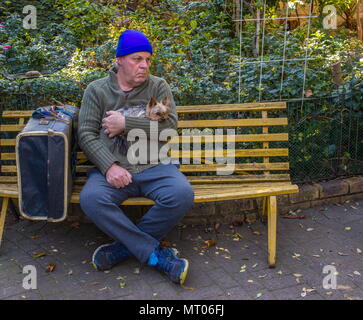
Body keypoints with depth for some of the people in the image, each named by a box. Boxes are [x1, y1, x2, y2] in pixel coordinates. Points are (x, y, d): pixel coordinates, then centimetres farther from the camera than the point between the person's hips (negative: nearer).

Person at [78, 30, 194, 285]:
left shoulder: (158, 87, 10)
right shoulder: (97, 90, 10)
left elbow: (170, 125, -4)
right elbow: (86, 134, 1)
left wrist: (126, 123, -9)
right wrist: (109, 166, -14)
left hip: (155, 167, 1)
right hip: (112, 168, 0)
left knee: (182, 194, -29)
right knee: (91, 199, -31)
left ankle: (126, 245, -10)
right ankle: (157, 254, -22)